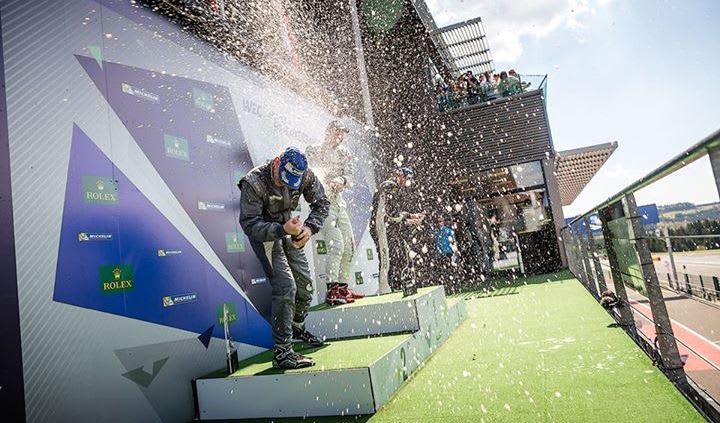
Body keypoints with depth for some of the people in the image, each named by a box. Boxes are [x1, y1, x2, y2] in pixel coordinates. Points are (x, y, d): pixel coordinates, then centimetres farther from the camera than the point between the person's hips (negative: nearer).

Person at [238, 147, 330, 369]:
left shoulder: (305, 176, -15)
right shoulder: (254, 182, -30)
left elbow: (321, 203, -3)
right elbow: (249, 225, -29)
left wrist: (310, 227, -21)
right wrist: (282, 229, -43)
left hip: (287, 228, 6)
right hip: (263, 232, -6)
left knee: (305, 283, 11)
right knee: (286, 288, -19)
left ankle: (297, 328, 38)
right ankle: (282, 352, -11)